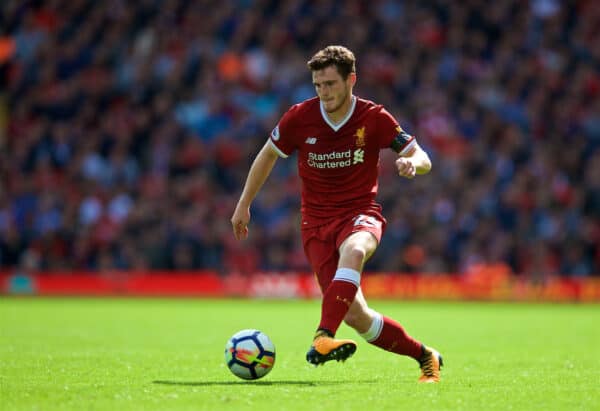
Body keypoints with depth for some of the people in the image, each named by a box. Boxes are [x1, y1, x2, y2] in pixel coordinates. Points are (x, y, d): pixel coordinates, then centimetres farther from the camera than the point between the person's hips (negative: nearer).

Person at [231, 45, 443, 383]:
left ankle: (324, 337, -51)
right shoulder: (300, 117, -4)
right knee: (355, 316, -11)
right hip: (316, 222, 1)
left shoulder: (374, 118, -6)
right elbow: (268, 155, 14)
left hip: (360, 214, -1)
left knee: (353, 252, -41)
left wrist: (412, 163, -26)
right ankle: (424, 355, 10)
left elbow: (423, 159, -1)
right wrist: (244, 205, 16)